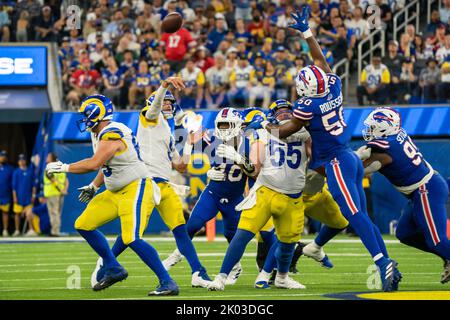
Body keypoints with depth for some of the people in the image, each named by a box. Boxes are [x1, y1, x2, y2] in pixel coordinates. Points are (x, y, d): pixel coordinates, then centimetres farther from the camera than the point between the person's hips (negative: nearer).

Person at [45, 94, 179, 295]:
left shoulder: (111, 135, -20)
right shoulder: (100, 134, 11)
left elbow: (94, 164, -29)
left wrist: (63, 167, -19)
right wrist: (94, 186, 15)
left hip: (135, 189, -11)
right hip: (117, 192, 11)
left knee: (132, 239, -23)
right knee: (84, 225, 11)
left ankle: (167, 283, -17)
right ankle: (113, 269, 21)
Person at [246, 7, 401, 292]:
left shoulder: (308, 106, -14)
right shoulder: (334, 87, 2)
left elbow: (285, 131, 1)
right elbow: (321, 60, 20)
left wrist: (262, 124, 17)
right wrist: (306, 32, 27)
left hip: (336, 163, -8)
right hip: (351, 158, 8)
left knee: (355, 216, -15)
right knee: (361, 216, 8)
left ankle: (384, 264, -25)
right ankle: (389, 265, 3)